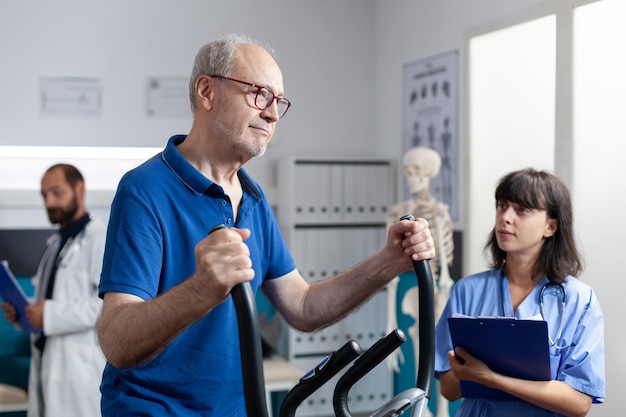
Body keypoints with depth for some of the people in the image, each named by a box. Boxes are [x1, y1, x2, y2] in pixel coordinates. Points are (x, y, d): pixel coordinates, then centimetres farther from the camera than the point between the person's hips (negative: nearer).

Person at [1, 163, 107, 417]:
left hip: (81, 369, -9)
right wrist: (21, 313, 8)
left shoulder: (101, 238, -10)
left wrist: (51, 314, -22)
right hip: (47, 363, 9)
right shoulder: (54, 243, 19)